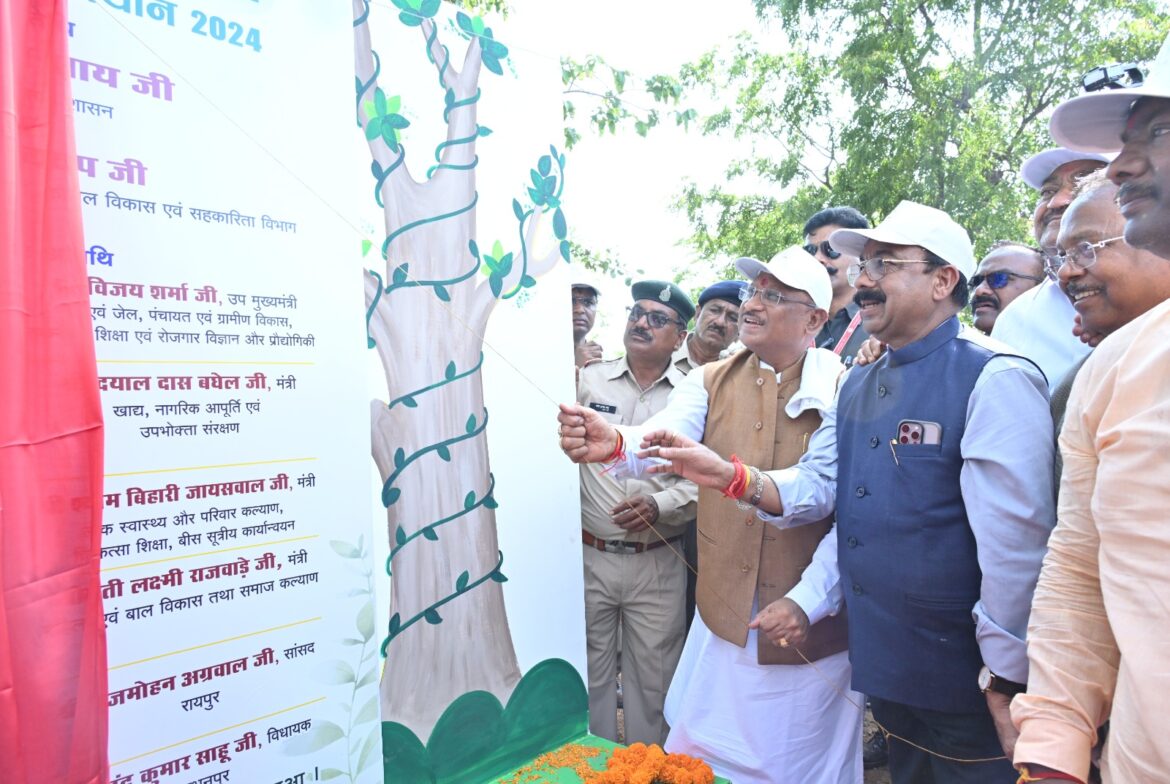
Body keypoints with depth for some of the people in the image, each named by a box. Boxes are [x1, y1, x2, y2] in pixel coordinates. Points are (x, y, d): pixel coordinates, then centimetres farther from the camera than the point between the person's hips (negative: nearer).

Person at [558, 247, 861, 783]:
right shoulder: (712, 382, 1)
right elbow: (662, 440, -17)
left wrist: (808, 601, -21)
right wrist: (614, 445, -38)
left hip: (811, 630, -2)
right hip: (722, 622, 3)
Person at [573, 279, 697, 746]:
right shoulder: (589, 380, 3)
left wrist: (659, 506, -19)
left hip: (658, 563, -1)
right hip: (589, 555, 1)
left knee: (652, 677, 11)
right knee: (591, 671, 13)